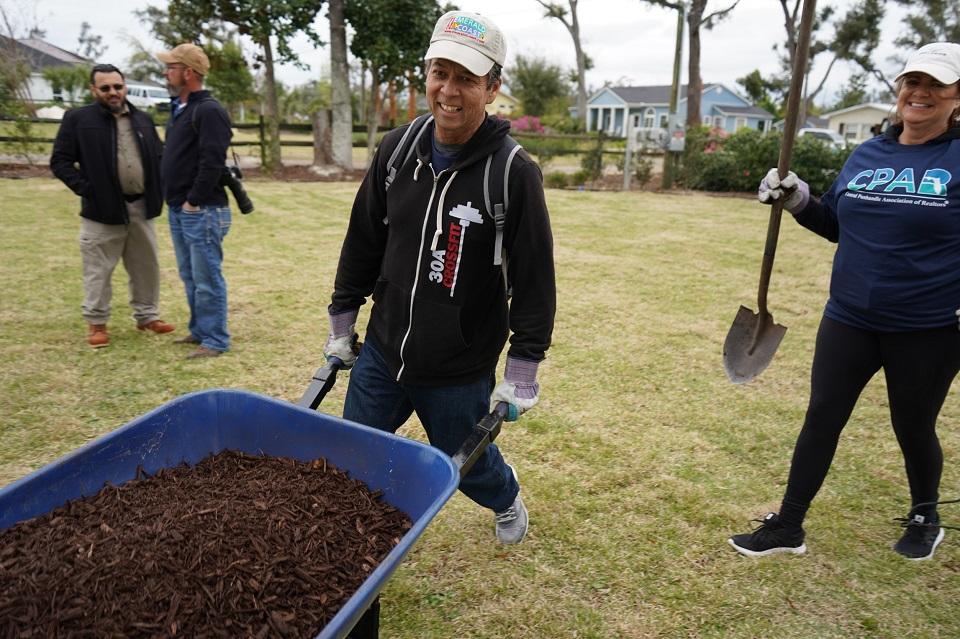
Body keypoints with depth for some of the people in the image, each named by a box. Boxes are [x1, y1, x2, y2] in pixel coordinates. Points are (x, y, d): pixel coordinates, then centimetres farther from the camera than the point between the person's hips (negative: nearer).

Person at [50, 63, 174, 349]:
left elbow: (159, 156, 18)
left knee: (146, 267, 12)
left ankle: (147, 315, 26)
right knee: (99, 271, 3)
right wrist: (85, 190, -13)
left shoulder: (143, 119, 10)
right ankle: (96, 323, 17)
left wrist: (158, 190, 4)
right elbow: (60, 161, -3)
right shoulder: (78, 119, -3)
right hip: (102, 209, -4)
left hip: (141, 207, 4)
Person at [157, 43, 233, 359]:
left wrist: (194, 201, -19)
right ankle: (200, 330, 28)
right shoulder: (179, 109, 17)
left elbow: (212, 162, -22)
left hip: (202, 211, -10)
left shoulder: (209, 111, -13)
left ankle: (215, 339, 5)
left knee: (207, 278, -4)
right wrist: (174, 201, 14)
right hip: (179, 210, 10)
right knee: (190, 277, 16)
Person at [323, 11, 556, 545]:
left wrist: (523, 372, -10)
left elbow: (535, 281, -12)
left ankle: (507, 500, 54)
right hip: (381, 354, 4)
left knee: (469, 465, 19)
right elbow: (362, 244, 7)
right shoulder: (398, 149, -3)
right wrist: (342, 323, 12)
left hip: (460, 374, -3)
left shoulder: (515, 172, -17)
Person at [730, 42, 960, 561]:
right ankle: (787, 527, 18)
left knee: (913, 428, 13)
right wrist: (798, 201, -2)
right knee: (821, 419, 6)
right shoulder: (865, 156, 6)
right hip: (848, 320, 4)